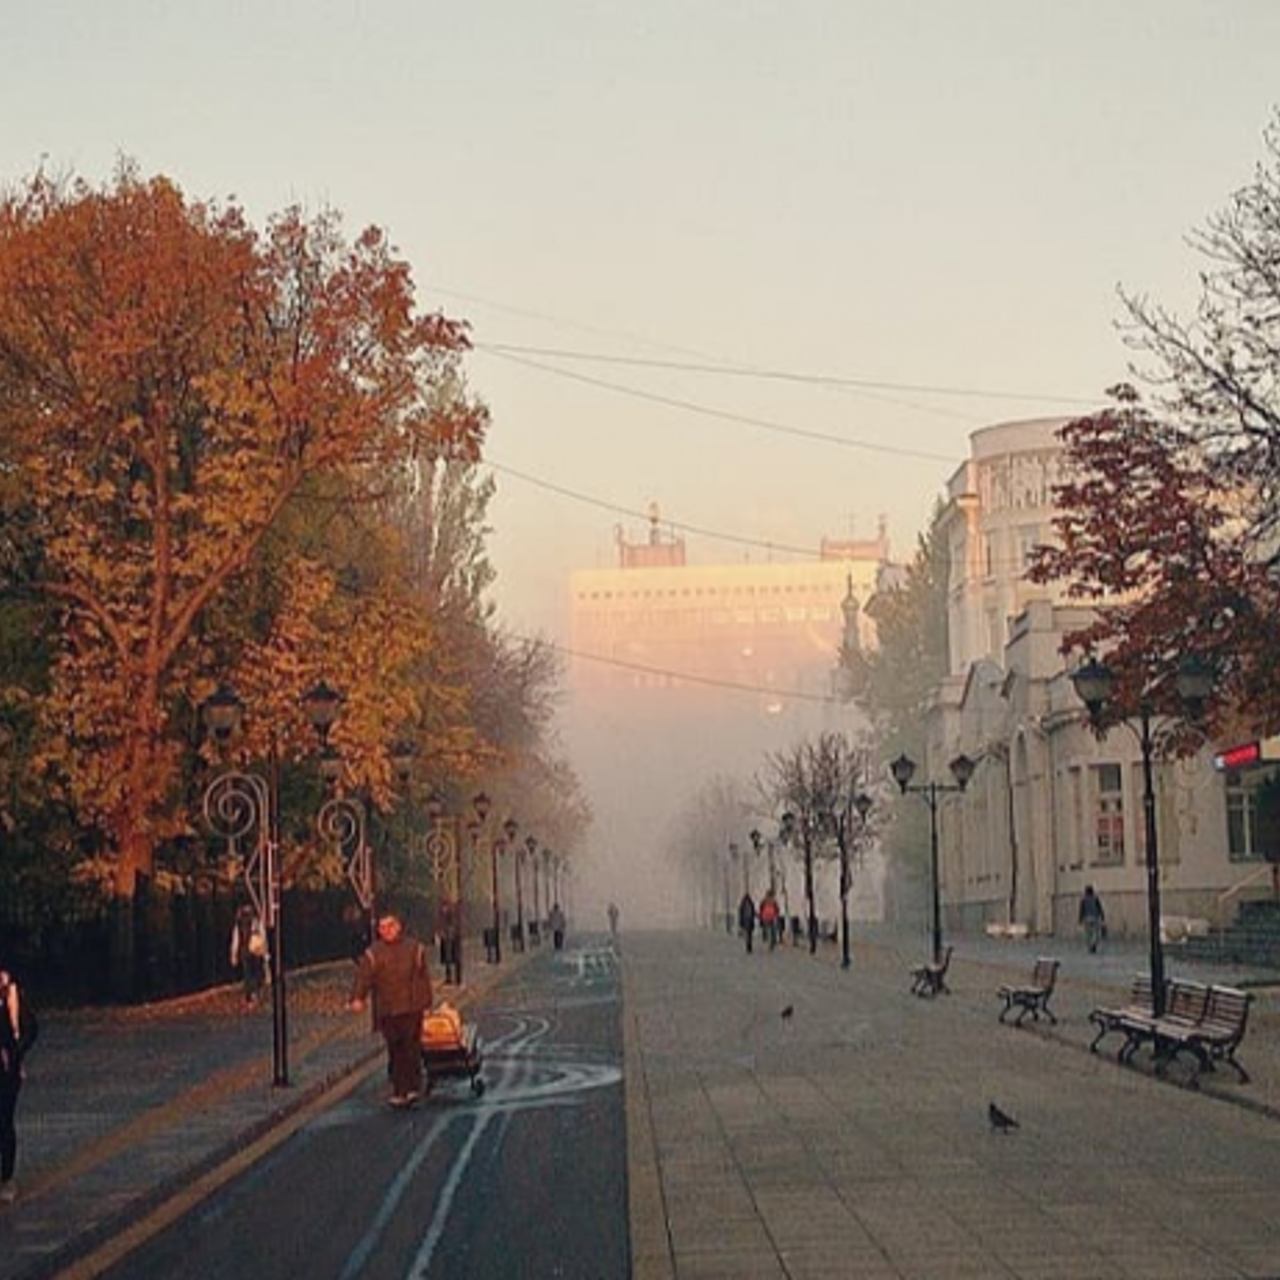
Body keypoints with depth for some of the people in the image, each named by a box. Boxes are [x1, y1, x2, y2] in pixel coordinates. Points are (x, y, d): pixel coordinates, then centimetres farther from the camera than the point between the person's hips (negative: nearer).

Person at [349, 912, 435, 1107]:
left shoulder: (414, 948, 8)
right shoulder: (373, 954, 5)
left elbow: (424, 978, 13)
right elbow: (363, 977, -6)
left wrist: (426, 1003, 12)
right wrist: (357, 998, -21)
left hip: (411, 1009, 0)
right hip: (387, 1011, 1)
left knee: (412, 1047, -7)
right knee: (395, 1051, 2)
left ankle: (413, 1088, -4)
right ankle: (399, 1091, 8)